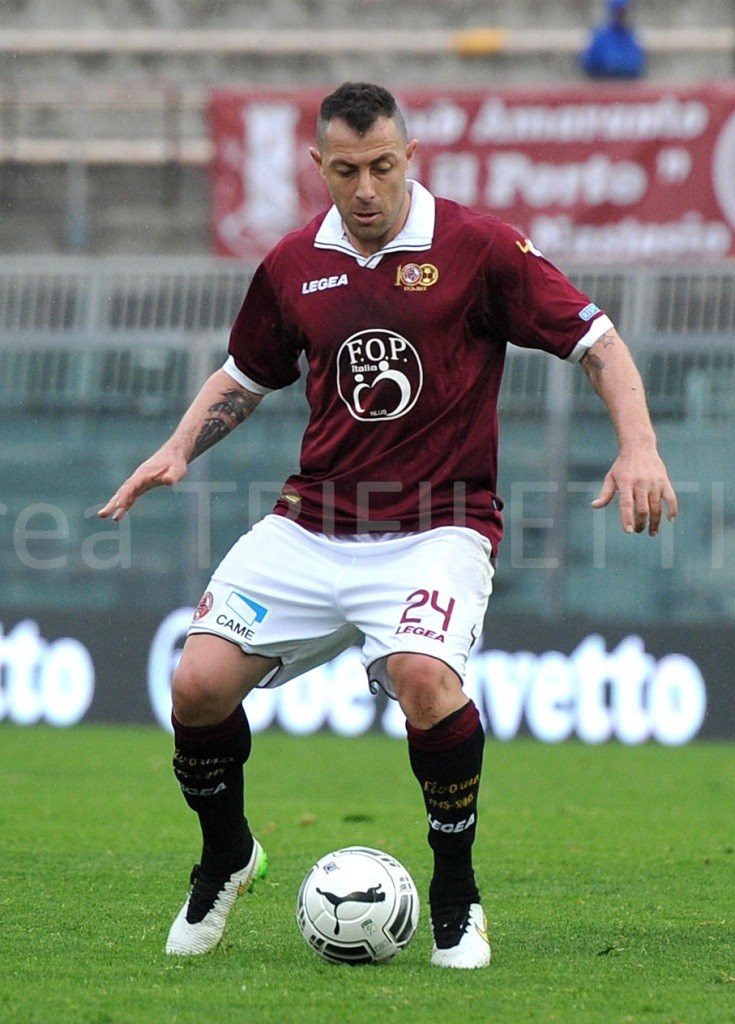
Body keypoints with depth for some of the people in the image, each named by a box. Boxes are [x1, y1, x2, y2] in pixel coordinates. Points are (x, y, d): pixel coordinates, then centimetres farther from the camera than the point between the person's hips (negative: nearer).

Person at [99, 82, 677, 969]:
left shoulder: (477, 247, -6)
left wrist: (637, 446, -19)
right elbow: (245, 375, 23)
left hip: (436, 525, -4)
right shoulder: (292, 265, 6)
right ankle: (225, 855, 20)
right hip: (310, 523, 4)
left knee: (423, 673, -32)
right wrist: (178, 450, 6)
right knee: (198, 683, -11)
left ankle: (456, 896, -10)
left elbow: (597, 343, -4)